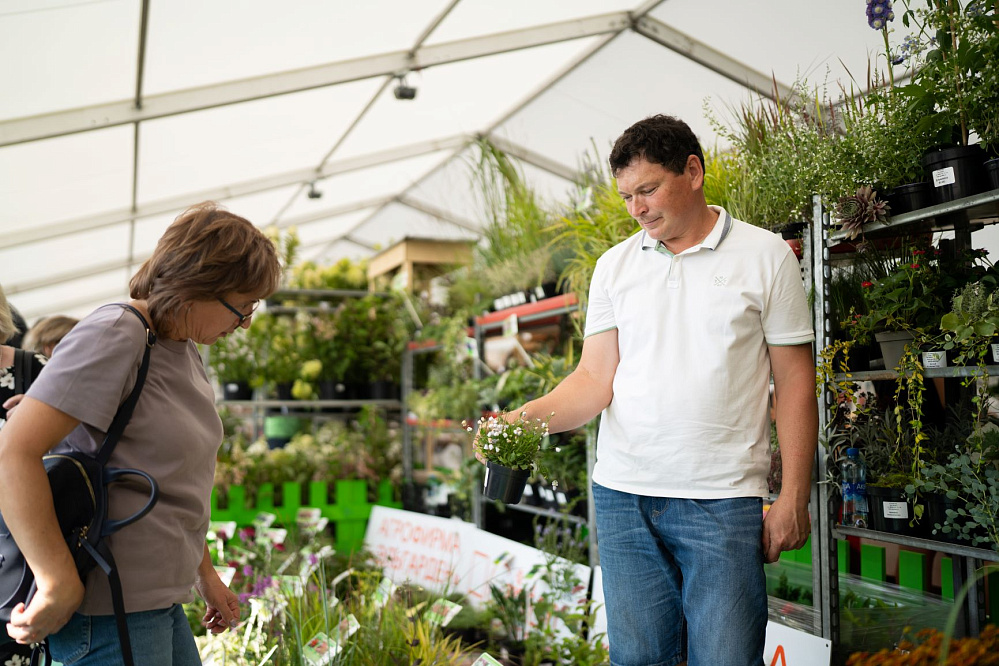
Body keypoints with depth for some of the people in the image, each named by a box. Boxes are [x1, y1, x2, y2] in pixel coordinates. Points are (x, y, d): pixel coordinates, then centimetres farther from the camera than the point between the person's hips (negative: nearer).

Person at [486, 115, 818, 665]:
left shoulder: (766, 256, 2)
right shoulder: (615, 265, 10)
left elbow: (794, 382, 2)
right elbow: (596, 377, 6)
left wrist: (793, 497, -3)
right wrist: (529, 415, -13)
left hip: (723, 497, -3)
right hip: (623, 494, 3)